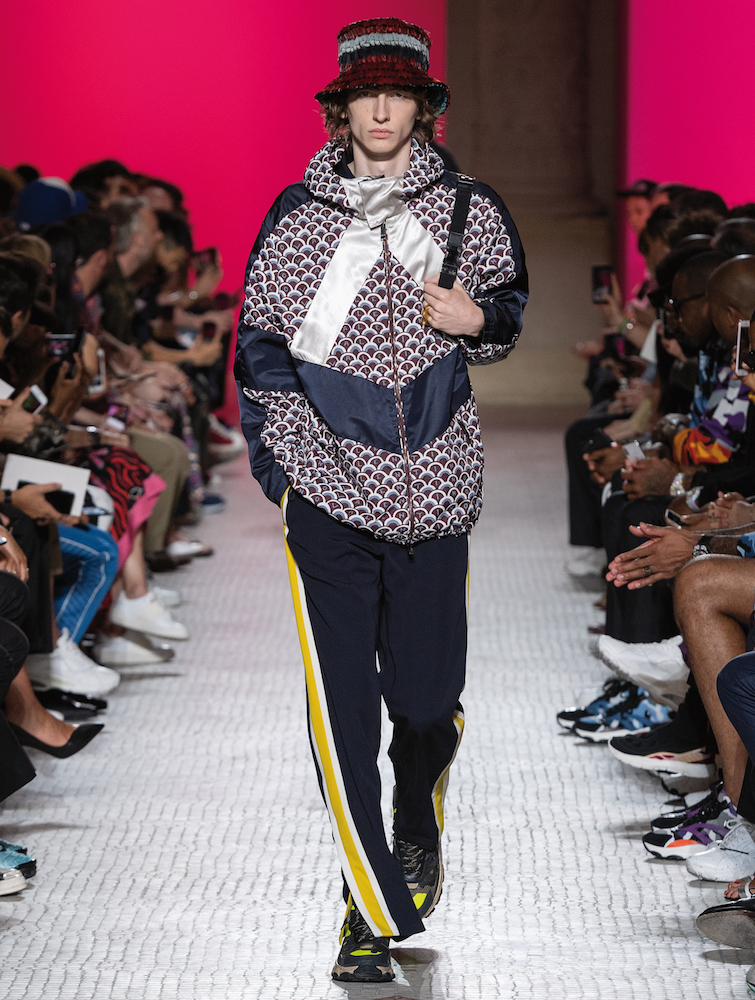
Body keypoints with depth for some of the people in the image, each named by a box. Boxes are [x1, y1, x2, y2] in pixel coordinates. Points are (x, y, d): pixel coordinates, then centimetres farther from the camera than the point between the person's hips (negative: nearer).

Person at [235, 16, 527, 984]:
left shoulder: (469, 208, 5)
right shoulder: (296, 214, 3)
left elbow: (510, 302, 20)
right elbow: (258, 341, 10)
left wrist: (479, 318, -3)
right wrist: (272, 458, 4)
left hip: (432, 488, 1)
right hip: (328, 487, -1)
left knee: (428, 698, 5)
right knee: (342, 706, -5)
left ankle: (417, 829, 39)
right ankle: (375, 908, 3)